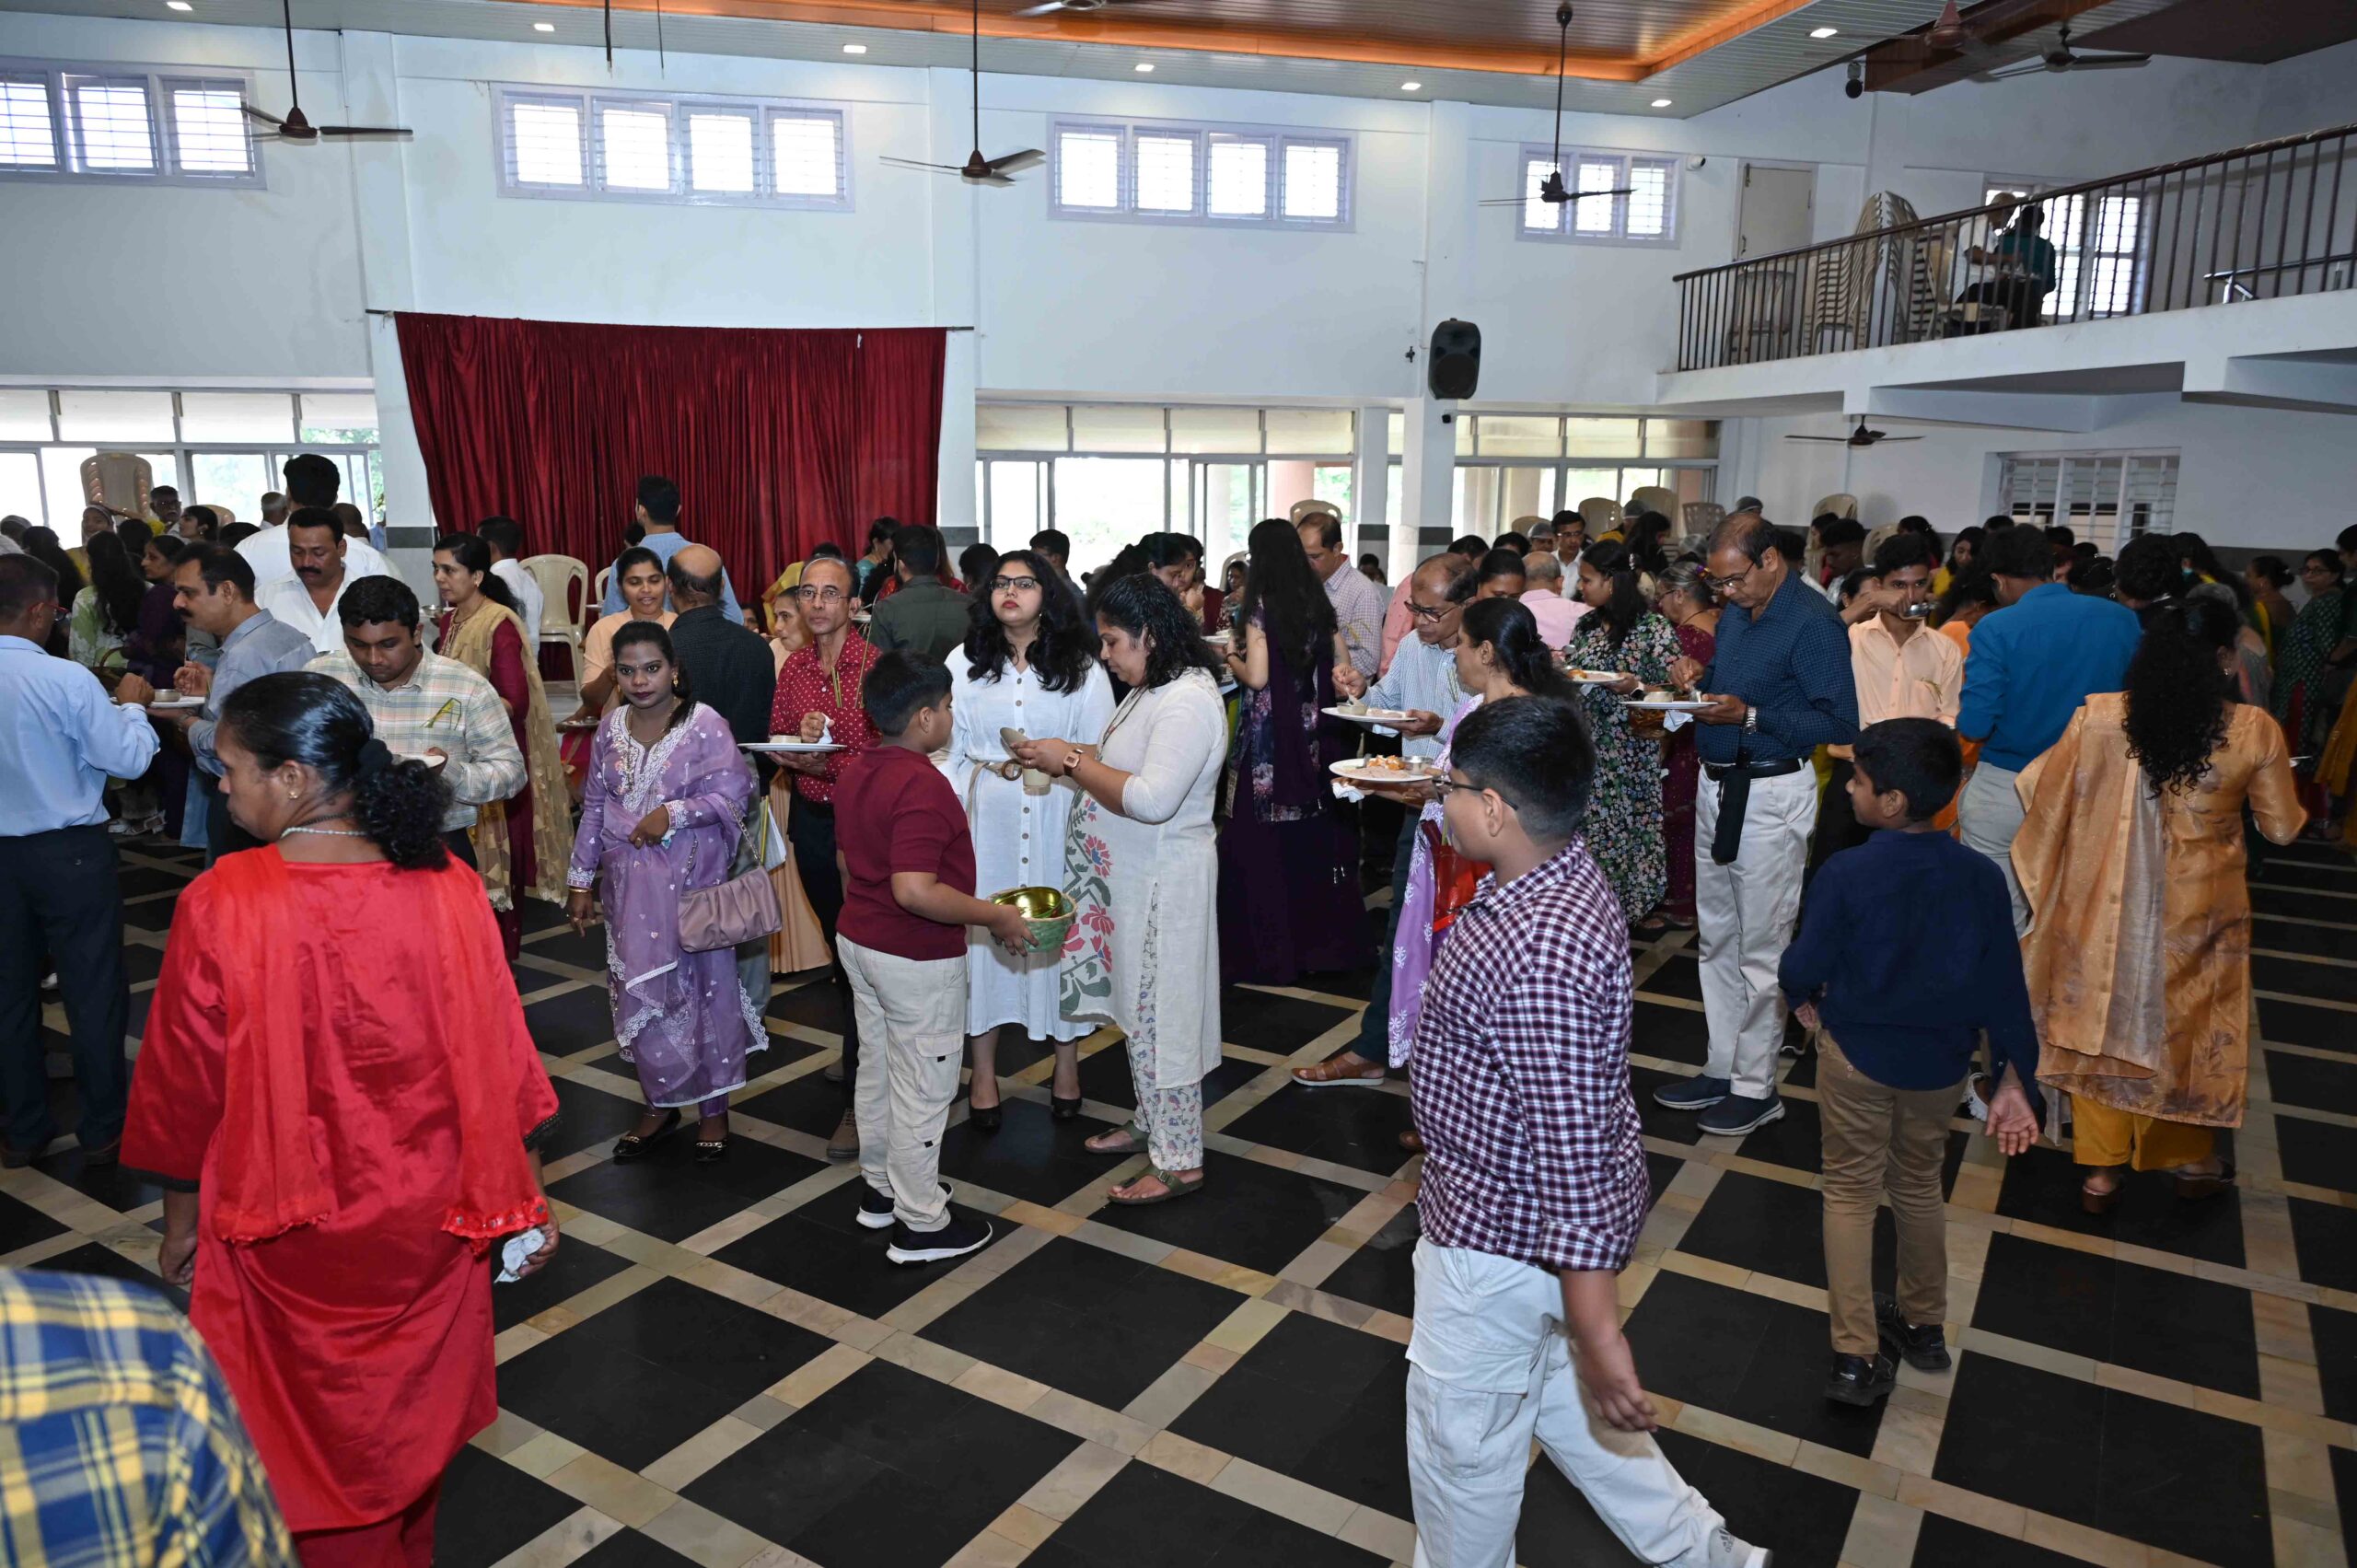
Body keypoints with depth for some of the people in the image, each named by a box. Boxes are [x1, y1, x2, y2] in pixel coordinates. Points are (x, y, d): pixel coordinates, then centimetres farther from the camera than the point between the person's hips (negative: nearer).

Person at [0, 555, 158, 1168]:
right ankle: (103, 1130, 17)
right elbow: (129, 759, -14)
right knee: (93, 991, 7)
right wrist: (129, 704, 3)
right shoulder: (66, 680, -20)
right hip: (70, 852, -5)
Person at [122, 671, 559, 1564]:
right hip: (424, 1219, 3)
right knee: (408, 1414, 26)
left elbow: (184, 1085, -10)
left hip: (285, 1225, -2)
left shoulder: (220, 904, -21)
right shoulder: (447, 890, -15)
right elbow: (497, 1063, -9)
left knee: (312, 1433, 20)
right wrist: (528, 1202, 3)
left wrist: (181, 1220, 6)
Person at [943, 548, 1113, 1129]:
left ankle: (1066, 1063, 23)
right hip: (986, 819, 2)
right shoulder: (964, 663, 6)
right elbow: (949, 750, 6)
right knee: (982, 932, 5)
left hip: (1058, 820, -1)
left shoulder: (1081, 667, 0)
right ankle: (983, 1074, 17)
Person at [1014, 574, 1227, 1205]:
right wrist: (1063, 758, -4)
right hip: (1131, 876, 10)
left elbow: (1152, 799, -30)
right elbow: (1123, 765, 12)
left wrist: (1072, 760, -21)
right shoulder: (1154, 689, 11)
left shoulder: (1187, 702, -22)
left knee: (1160, 1013, -1)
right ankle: (1151, 1124, 35)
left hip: (1164, 883, -10)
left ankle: (1179, 1161, 12)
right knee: (1141, 1006, 19)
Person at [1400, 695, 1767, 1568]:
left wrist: (1598, 1332, -25)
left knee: (1459, 1440, 16)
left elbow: (1575, 1155, -31)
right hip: (1525, 1215, 10)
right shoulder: (1563, 882, -3)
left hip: (1500, 1235, -10)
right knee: (1561, 1399, 29)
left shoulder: (1540, 956, -35)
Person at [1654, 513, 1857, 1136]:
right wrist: (1700, 675, 1)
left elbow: (1840, 723, -19)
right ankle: (1723, 1067, 25)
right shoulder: (1736, 613, 11)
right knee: (1716, 938, 14)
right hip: (1717, 786, 9)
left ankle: (1757, 1085, 12)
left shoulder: (1813, 623, -15)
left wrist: (1748, 715, -25)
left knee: (1760, 946, 0)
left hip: (1771, 794, -8)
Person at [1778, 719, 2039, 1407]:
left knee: (1850, 1193, 10)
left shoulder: (1845, 873, -22)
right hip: (1939, 1062, 4)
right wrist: (2014, 1083, 1)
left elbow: (1803, 966, -14)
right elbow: (2003, 988, -7)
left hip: (1855, 1054, -3)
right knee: (1920, 1187, 23)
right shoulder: (1980, 877, -11)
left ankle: (1857, 1356, 10)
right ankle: (1923, 1324, 40)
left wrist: (1804, 1002, 9)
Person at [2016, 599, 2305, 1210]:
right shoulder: (2256, 731, -13)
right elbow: (2283, 828, -1)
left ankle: (2102, 1170, 24)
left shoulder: (2096, 717, -13)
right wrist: (2294, 803, 21)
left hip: (2109, 910, 0)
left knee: (2104, 1021, 15)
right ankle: (2192, 1160, 39)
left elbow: (2039, 791, -4)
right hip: (2199, 912, 0)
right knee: (2194, 1023, 20)